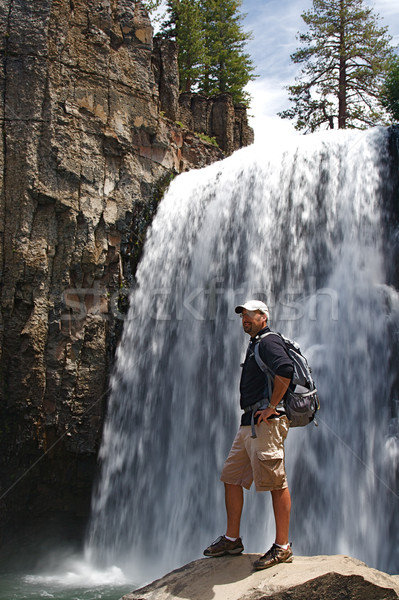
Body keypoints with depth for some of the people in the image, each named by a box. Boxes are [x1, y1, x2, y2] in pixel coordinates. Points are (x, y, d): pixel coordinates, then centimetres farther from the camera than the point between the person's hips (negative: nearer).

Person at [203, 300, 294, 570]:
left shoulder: (269, 341, -7)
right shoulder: (255, 345, 24)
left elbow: (285, 370, -26)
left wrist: (271, 407, -21)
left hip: (266, 423, -11)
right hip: (249, 424, 11)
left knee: (276, 483, -6)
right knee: (232, 477, 12)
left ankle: (283, 547, 1)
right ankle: (232, 540, 21)